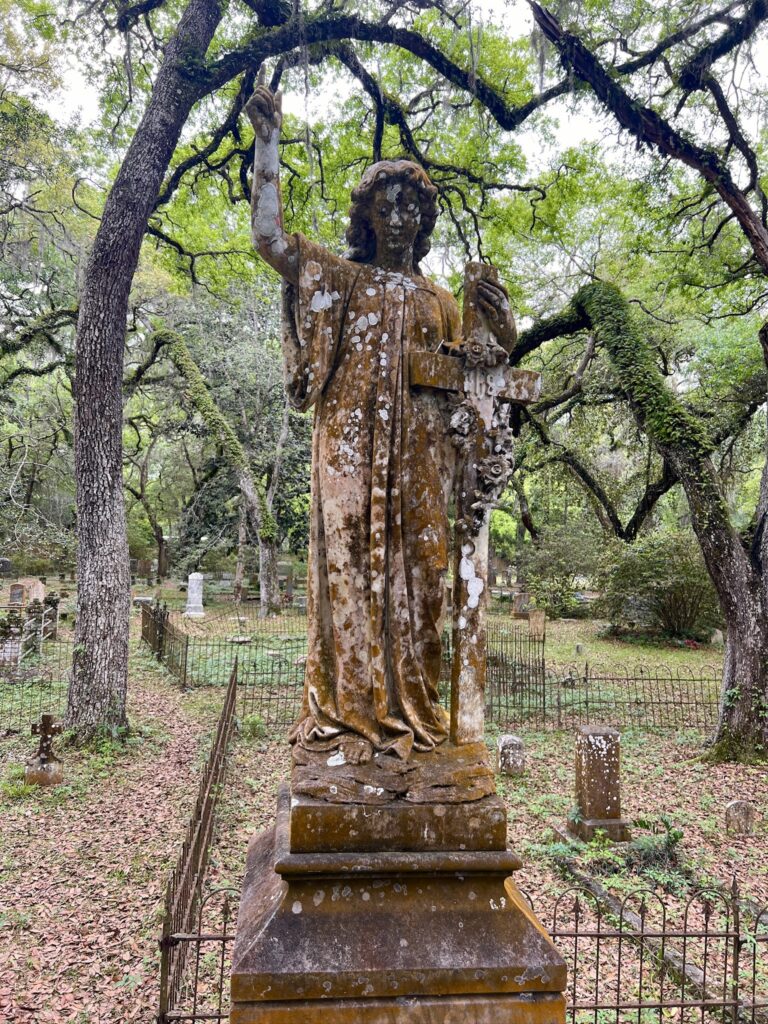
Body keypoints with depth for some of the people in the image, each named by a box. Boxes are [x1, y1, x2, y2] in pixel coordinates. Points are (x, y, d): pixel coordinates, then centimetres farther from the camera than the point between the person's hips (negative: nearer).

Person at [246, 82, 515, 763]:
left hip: (419, 459, 3)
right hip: (351, 449, -2)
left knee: (415, 574, 1)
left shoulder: (439, 300, 19)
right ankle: (346, 712, 1)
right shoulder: (340, 277, 12)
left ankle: (409, 711, 10)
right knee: (349, 568, -6)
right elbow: (268, 234, 0)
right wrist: (268, 141, -1)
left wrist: (501, 333, 2)